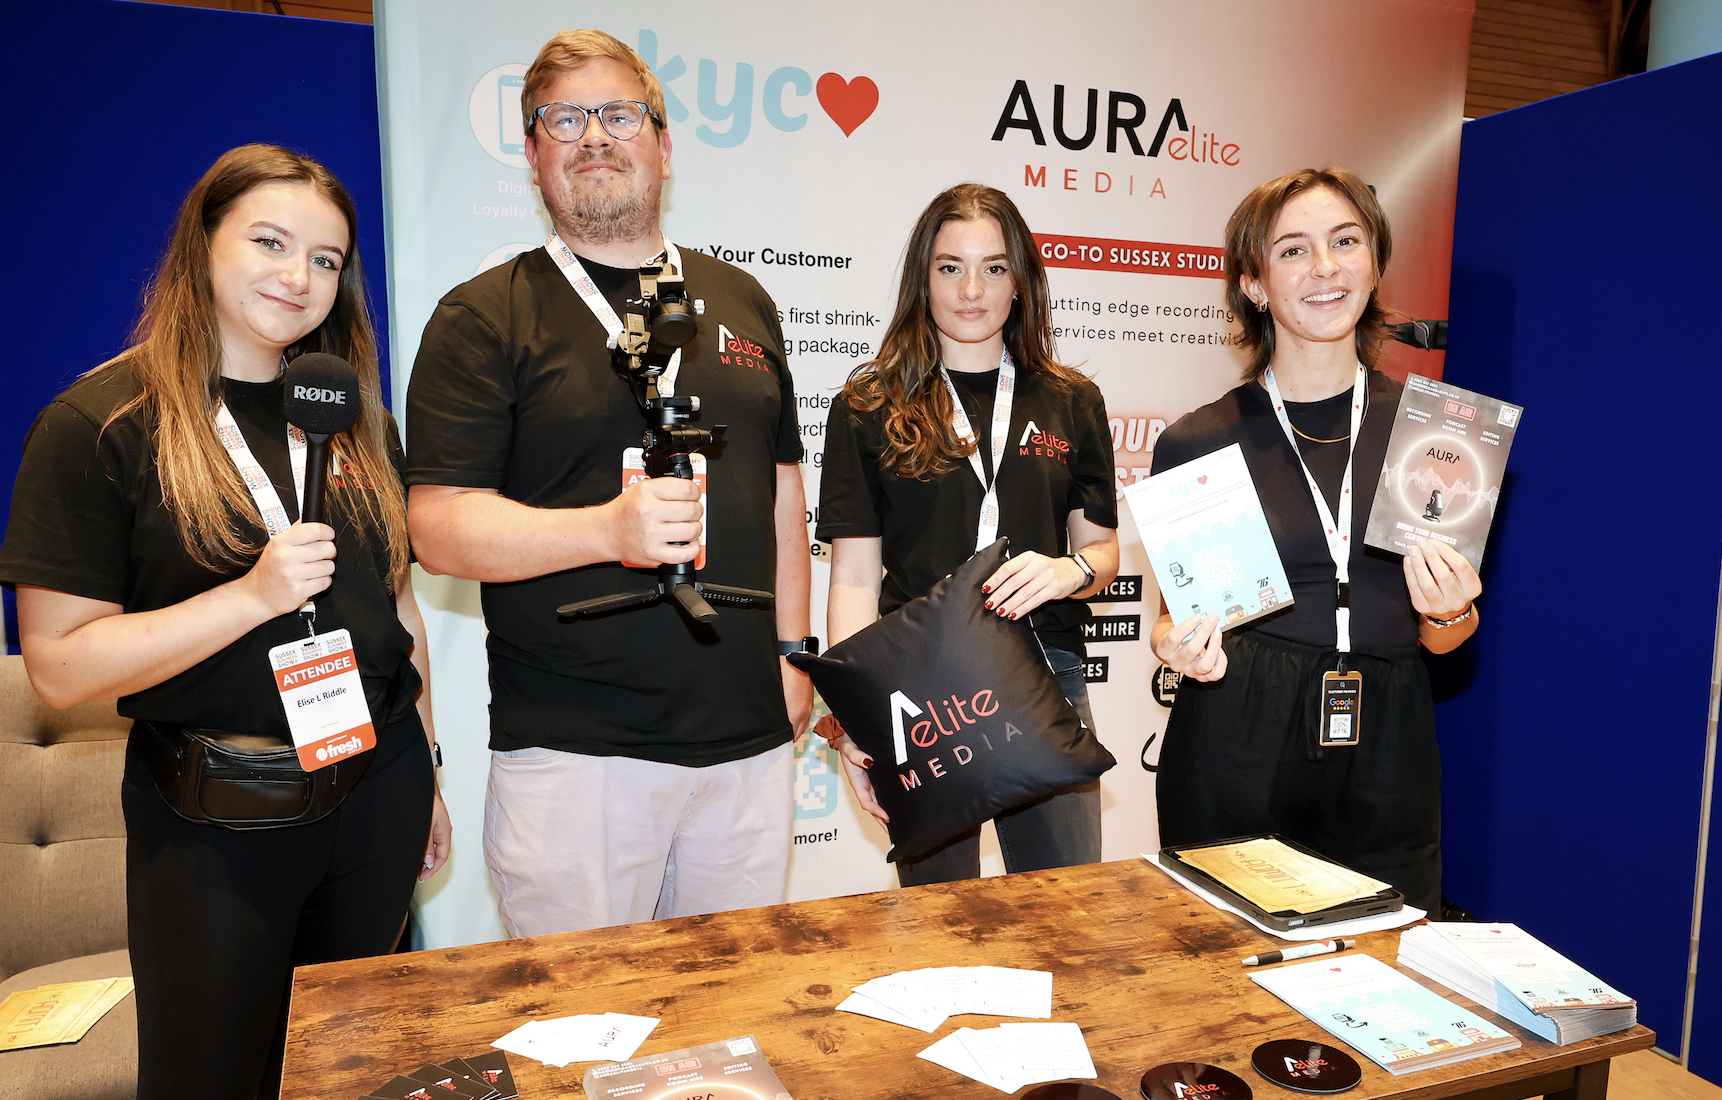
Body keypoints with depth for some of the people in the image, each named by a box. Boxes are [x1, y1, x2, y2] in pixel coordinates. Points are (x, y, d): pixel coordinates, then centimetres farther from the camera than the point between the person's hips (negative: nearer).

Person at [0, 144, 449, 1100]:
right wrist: (255, 596, -25)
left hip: (377, 795, 5)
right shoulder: (100, 422, -10)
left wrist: (425, 773, 14)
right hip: (214, 827, -4)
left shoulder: (353, 414, 6)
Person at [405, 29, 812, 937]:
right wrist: (611, 528, -23)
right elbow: (439, 527, -8)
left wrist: (793, 650, 12)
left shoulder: (740, 301, 13)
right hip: (571, 752, -4)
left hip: (748, 737, 4)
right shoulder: (484, 317, -1)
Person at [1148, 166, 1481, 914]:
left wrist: (1450, 612, -10)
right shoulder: (1196, 444, -2)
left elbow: (1443, 641, 10)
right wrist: (1183, 647, -15)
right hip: (1235, 764, -2)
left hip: (1385, 761, 2)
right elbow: (1173, 620, 5)